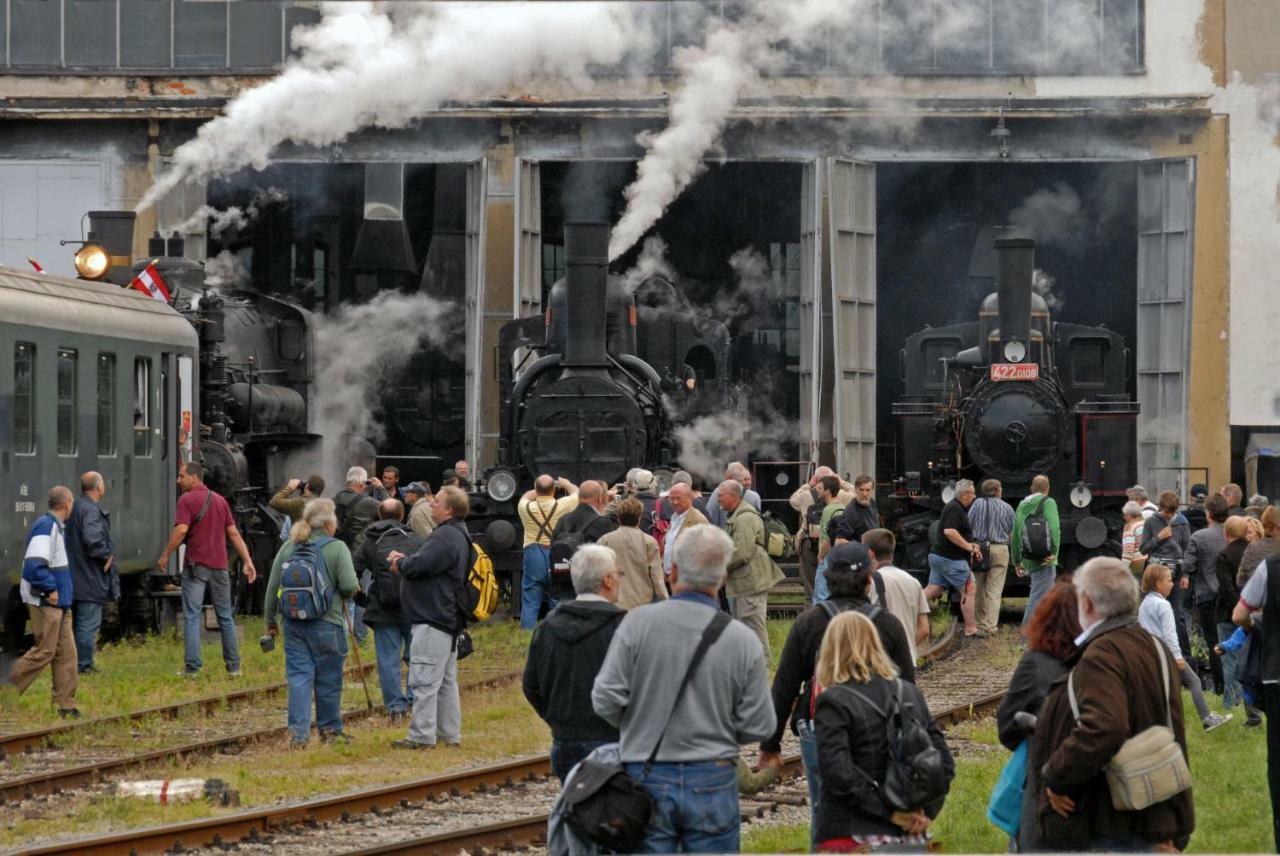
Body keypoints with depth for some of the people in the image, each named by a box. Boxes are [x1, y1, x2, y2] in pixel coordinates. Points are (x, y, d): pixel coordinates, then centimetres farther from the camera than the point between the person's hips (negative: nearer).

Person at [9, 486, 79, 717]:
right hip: (45, 602, -10)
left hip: (59, 602, 10)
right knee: (44, 651, -6)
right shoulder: (46, 527, -18)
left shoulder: (56, 526, 13)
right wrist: (50, 589, -18)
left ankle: (66, 704, 11)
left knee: (66, 652, 9)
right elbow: (33, 565, -26)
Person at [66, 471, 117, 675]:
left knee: (79, 622, 16)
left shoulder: (76, 508, 13)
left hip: (75, 578, 10)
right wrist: (107, 555, -17)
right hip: (90, 577, -10)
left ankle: (75, 663, 21)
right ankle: (84, 664, -1)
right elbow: (92, 539, -33)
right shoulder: (91, 511, -18)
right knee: (89, 623, -4)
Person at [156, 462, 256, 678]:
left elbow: (181, 530, -18)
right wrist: (247, 561, 10)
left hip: (196, 565, -5)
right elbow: (233, 533, 11)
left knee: (191, 616, -3)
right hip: (219, 565, 5)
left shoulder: (187, 499, -6)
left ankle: (193, 666, -8)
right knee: (225, 617, 11)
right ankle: (234, 666, 12)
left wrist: (165, 555, -8)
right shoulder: (219, 500, 13)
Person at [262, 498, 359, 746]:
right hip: (326, 623, -4)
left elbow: (273, 587, 8)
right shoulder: (337, 549, -8)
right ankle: (329, 728, 22)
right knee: (328, 679, 10)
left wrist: (270, 620, 18)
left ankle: (298, 731, -4)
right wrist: (342, 594, 10)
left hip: (293, 622, 4)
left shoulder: (289, 547, 5)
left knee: (299, 675, 5)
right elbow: (350, 586, -14)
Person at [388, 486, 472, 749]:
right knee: (446, 680, 16)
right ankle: (450, 734, 21)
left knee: (424, 680, -8)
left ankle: (422, 736, -8)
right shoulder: (458, 535, 17)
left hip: (433, 619, -11)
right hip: (448, 619, 11)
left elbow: (419, 566, -23)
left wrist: (400, 563, -3)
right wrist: (404, 561, 6)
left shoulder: (446, 537, -18)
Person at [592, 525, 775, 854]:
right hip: (713, 780, 0)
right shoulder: (743, 640, -5)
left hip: (647, 779, 0)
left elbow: (605, 700, -9)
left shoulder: (638, 623, -8)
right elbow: (759, 725, -3)